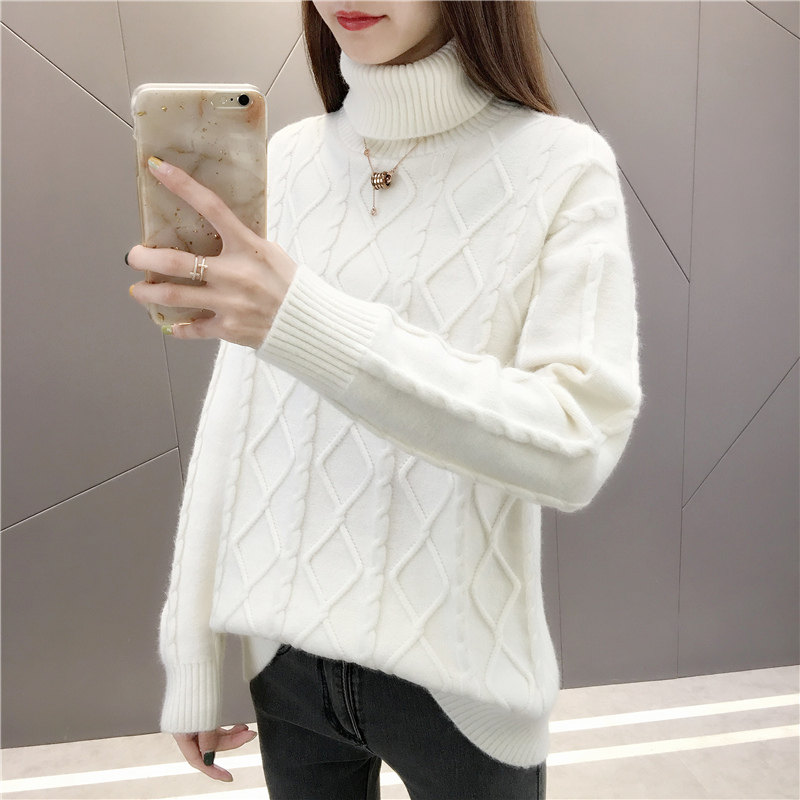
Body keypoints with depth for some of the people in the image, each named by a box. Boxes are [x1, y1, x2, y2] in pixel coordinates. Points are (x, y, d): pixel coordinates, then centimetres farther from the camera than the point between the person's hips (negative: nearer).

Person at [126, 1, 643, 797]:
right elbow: (236, 422, 0)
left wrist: (306, 321, -31)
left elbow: (575, 444, -22)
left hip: (459, 677, -2)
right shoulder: (287, 159, -1)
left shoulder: (561, 166, -11)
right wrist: (191, 656, 3)